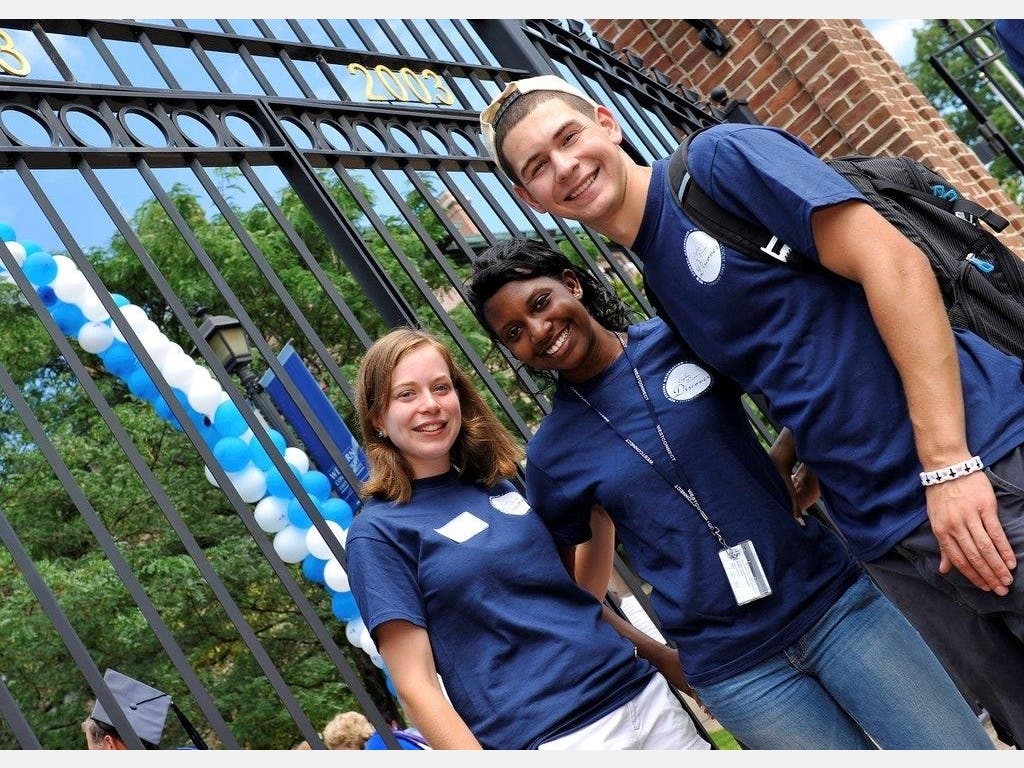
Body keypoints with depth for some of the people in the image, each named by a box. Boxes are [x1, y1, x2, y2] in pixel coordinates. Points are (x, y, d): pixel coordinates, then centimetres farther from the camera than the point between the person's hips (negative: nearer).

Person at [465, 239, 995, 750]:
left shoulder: (685, 335, -3)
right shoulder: (551, 455, -2)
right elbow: (577, 590, 9)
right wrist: (671, 660, 7)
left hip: (832, 598, 1)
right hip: (731, 668, -1)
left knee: (969, 752, 3)